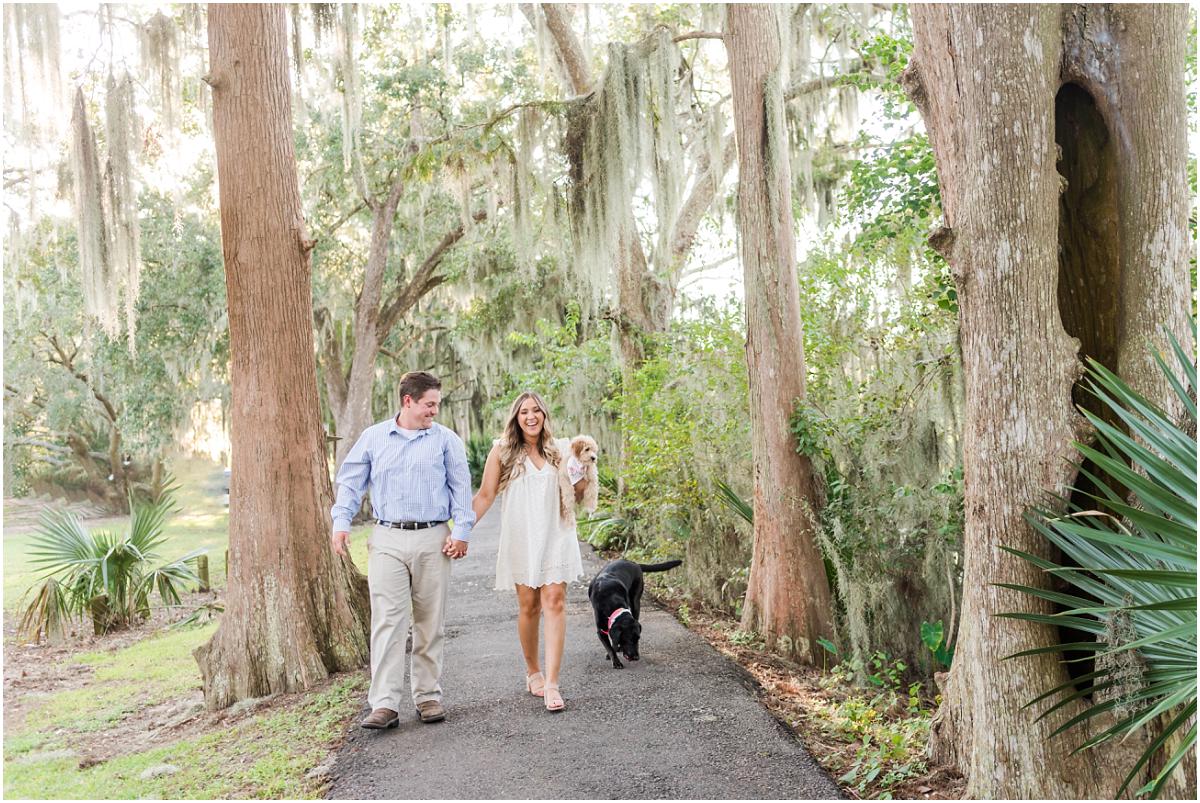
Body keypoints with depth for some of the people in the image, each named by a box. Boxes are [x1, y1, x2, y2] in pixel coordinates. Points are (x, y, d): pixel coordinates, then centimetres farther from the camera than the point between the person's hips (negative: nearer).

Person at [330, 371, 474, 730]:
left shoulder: (446, 440, 6)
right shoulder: (373, 437, 8)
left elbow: (461, 488, 5)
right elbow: (350, 482, 11)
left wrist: (461, 531, -5)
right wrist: (341, 522, -1)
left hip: (432, 540, 0)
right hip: (387, 541, 0)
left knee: (430, 623, 7)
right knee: (387, 621, -6)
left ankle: (428, 696, 18)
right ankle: (385, 705, -4)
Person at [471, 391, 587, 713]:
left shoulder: (560, 450, 7)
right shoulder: (502, 450, 2)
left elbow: (574, 496, 16)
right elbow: (485, 495, 1)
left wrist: (584, 479, -5)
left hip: (555, 535, 1)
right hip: (520, 538, -1)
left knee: (554, 602, -9)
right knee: (528, 606, 6)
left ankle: (552, 683, -9)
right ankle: (532, 671, 26)